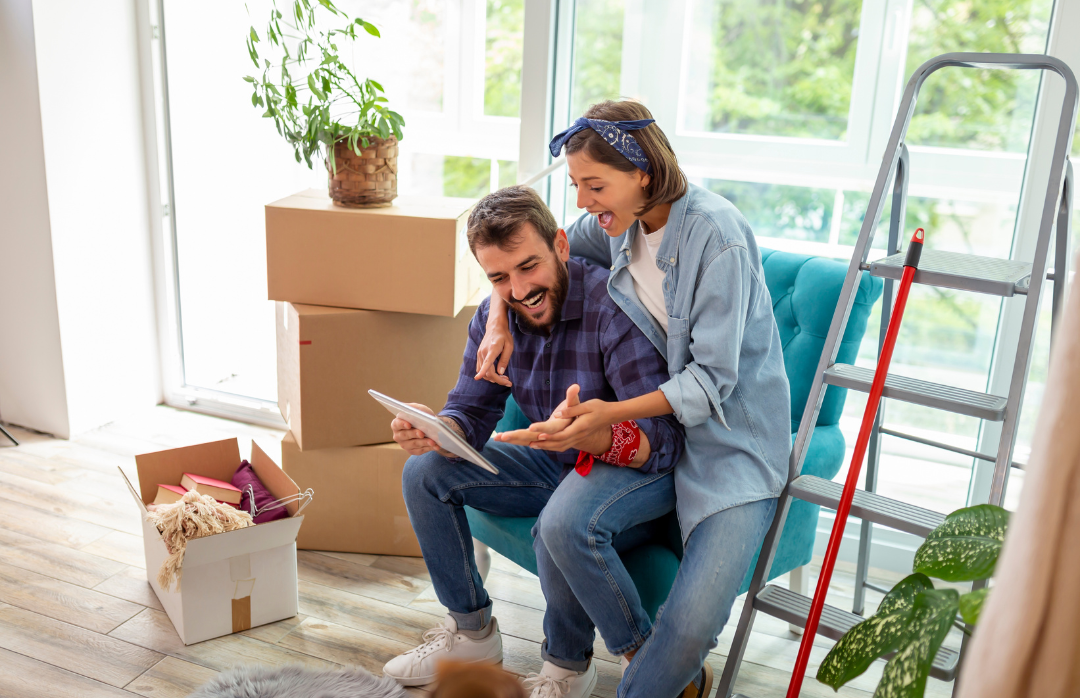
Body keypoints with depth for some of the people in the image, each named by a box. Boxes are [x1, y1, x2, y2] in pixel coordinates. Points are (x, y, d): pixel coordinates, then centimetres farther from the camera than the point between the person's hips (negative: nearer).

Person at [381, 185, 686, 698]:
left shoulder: (613, 308, -28)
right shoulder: (493, 317, -6)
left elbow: (666, 442, -30)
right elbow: (470, 414, -4)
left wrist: (599, 435, -52)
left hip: (646, 468, -7)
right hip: (559, 464, 7)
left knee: (564, 523, -37)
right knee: (426, 471, -2)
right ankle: (472, 632, 14)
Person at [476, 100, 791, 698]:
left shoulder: (716, 234, -18)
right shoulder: (619, 222, 3)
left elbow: (712, 378, -20)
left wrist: (613, 414, -31)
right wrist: (498, 320, 0)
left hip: (732, 436, -6)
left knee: (694, 622, -24)